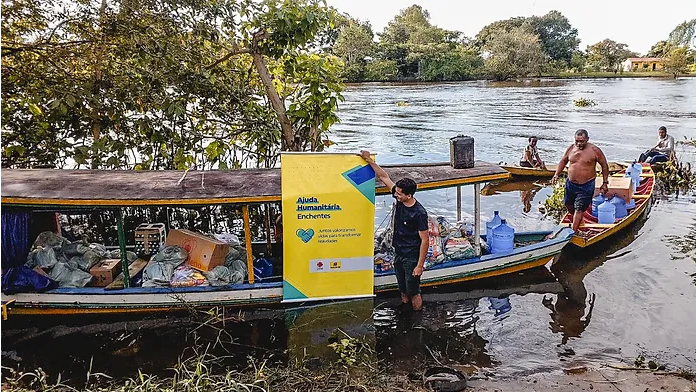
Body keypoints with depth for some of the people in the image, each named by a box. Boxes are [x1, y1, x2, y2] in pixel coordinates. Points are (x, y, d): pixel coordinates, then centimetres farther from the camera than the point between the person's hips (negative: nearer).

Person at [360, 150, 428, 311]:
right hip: (399, 254, 8)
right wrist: (370, 161, 4)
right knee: (403, 291, 20)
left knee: (414, 293, 4)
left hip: (412, 258, -7)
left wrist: (420, 265, -19)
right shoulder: (399, 200, -5)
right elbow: (384, 177, 4)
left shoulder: (419, 213, -24)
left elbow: (424, 240, -19)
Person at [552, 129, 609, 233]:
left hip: (586, 186, -5)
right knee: (568, 204, 19)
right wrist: (556, 174, 4)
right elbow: (563, 161, 15)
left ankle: (573, 232, -3)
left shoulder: (595, 150, -11)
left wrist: (605, 183, 0)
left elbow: (604, 166, -1)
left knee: (579, 209, -7)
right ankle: (577, 220, 47)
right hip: (570, 183, 5)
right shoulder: (571, 148, 0)